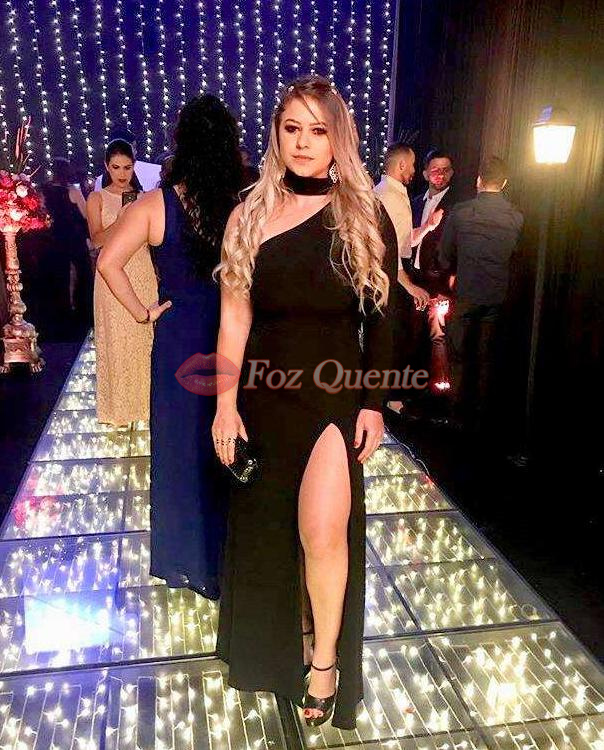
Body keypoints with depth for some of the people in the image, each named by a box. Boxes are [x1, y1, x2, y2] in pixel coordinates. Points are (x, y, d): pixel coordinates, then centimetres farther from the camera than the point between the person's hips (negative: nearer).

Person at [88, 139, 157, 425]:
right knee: (115, 340, 1)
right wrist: (119, 220, -21)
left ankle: (143, 400, 17)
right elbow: (97, 240, -9)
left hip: (143, 273, 2)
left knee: (143, 337, 4)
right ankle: (117, 405, 12)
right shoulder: (97, 198, 4)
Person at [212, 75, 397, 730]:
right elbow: (234, 318, 1)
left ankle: (326, 657, 14)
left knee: (322, 530, -13)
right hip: (266, 395, 2)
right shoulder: (251, 216, 4)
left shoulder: (367, 220, 1)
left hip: (337, 394, -2)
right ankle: (278, 650, 37)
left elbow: (380, 320, 2)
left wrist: (373, 404, -2)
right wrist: (226, 404, -3)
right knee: (266, 527, 12)